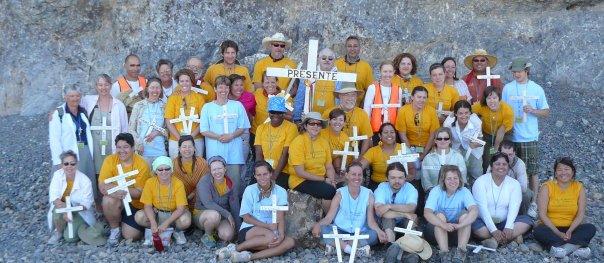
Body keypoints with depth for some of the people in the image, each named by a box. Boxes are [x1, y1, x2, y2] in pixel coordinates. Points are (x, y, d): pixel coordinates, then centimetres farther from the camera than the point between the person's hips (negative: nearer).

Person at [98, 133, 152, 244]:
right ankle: (115, 229, -4)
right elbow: (102, 186, -16)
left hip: (137, 204, -2)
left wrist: (122, 190, -35)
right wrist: (115, 190, -38)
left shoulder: (141, 165, -16)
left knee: (130, 236, -11)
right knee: (109, 200, -32)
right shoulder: (110, 160, -10)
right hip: (117, 199, 2)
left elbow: (139, 192, -17)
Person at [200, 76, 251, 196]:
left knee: (235, 181, -4)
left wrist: (231, 136, -10)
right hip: (215, 152, 0)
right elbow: (204, 130, 3)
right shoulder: (207, 107, 7)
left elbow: (243, 127, 8)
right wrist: (219, 137, -12)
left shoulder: (237, 106, 10)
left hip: (234, 151, 0)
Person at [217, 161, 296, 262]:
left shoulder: (280, 192, 1)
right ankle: (236, 248, -20)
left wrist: (281, 235, -29)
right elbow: (246, 217, -4)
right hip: (248, 230, -3)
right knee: (271, 237, -34)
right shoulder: (250, 190, -2)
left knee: (290, 242, -26)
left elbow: (280, 217, -8)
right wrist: (268, 226, -17)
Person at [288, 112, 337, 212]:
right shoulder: (298, 142, -11)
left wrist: (332, 180, -12)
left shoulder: (324, 142, 9)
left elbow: (329, 167, 9)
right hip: (300, 181, -6)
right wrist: (324, 179, -16)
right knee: (329, 190, -28)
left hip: (320, 180, 6)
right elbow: (300, 172, -16)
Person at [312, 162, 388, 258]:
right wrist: (317, 224, -29)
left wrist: (379, 231, -26)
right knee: (322, 229, -28)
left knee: (374, 235, -29)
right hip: (339, 232, -1)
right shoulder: (340, 194, -4)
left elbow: (371, 221, -5)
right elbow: (328, 218, -7)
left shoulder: (368, 195, -1)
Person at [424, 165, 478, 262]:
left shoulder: (464, 192, -8)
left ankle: (461, 250, -35)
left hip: (457, 231, 1)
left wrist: (460, 225, -43)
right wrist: (444, 225, -43)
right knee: (440, 215, -28)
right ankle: (444, 253, -41)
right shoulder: (436, 191, -11)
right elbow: (427, 213, -26)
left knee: (465, 214, -23)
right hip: (436, 230, -1)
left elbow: (475, 211, -26)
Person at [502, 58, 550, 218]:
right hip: (511, 137, 1)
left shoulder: (537, 89, 2)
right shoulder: (507, 88, 4)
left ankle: (534, 203, 11)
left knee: (533, 172, 1)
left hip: (530, 138, -1)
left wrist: (533, 110, -14)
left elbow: (546, 112, 6)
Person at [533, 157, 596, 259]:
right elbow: (542, 214, -10)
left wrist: (569, 231, -20)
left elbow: (581, 214, -3)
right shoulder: (547, 187, -3)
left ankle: (559, 246, -37)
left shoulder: (579, 187, 3)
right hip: (551, 229, -2)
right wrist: (558, 233, -20)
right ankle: (576, 245, -39)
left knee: (590, 228, -23)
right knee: (538, 231, -31)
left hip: (571, 229, 2)